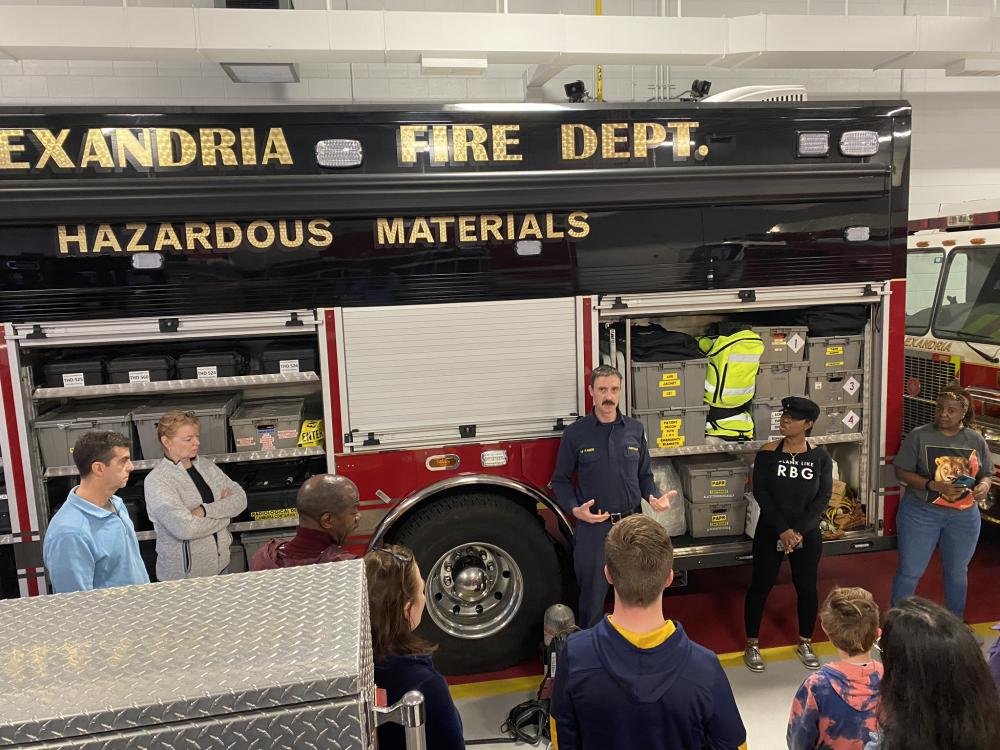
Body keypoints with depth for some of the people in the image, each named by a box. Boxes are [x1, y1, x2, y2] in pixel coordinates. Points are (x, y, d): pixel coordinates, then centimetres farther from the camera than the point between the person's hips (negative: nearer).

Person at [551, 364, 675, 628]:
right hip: (592, 527, -2)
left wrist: (654, 497, -7)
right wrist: (574, 509, -16)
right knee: (592, 596, 9)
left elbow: (644, 475, 12)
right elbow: (561, 480, 1)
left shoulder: (635, 429, 5)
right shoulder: (575, 433, -3)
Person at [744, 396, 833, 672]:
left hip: (808, 534, 1)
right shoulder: (767, 452, -8)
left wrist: (798, 531, -16)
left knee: (807, 588, 11)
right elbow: (760, 493, -11)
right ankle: (752, 646, 20)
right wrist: (783, 530, -18)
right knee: (760, 587, 5)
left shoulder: (820, 456, -4)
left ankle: (805, 644, 32)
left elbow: (823, 497, -7)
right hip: (770, 532, -1)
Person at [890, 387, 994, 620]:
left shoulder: (976, 440, -1)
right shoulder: (919, 436, -11)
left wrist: (983, 486, -15)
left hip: (964, 516, 3)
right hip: (921, 513, -3)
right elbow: (902, 472, -10)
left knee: (957, 572, 20)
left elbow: (986, 474, 8)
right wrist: (934, 485, -24)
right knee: (910, 572, 5)